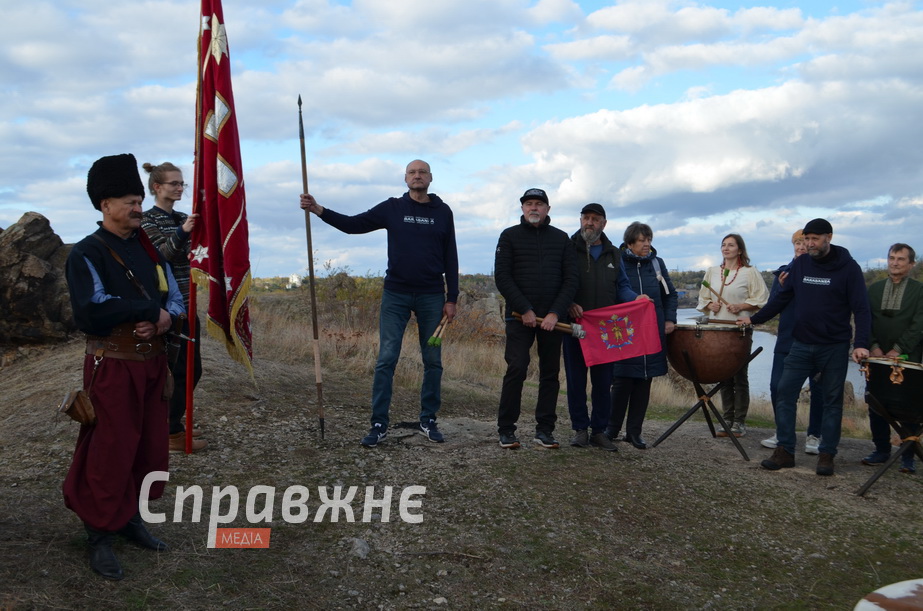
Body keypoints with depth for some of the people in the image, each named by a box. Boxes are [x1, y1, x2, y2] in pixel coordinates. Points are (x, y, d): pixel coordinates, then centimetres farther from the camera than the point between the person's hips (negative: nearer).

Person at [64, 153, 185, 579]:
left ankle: (131, 519, 30)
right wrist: (150, 310, -18)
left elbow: (175, 299, 10)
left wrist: (165, 318, -12)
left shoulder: (150, 249, 12)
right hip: (112, 366, -6)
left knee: (150, 450, 12)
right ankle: (99, 536, 14)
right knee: (110, 454, 0)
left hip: (152, 364, 7)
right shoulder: (87, 253, -10)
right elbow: (91, 311, -23)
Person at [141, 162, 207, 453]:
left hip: (186, 303, 8)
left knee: (192, 367, 12)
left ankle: (174, 421, 28)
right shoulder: (147, 219, -7)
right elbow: (159, 255, -19)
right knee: (180, 369, -6)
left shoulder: (182, 218, 15)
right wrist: (181, 233, -32)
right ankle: (173, 435, 5)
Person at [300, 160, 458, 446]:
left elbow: (450, 258, 5)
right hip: (395, 295, -1)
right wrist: (318, 209, -13)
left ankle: (428, 421, 17)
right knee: (386, 360, -3)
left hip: (431, 297, 1)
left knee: (433, 361, 5)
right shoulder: (392, 208, 4)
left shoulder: (443, 212, 5)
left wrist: (451, 299, 1)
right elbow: (354, 224, 0)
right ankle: (379, 424, 3)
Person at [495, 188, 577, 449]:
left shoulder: (561, 238, 11)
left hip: (552, 317, 3)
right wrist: (525, 310, -11)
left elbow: (571, 279, 5)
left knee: (550, 373, 4)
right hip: (519, 316, -3)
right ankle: (506, 430, 0)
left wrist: (555, 313, -7)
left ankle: (545, 430, 12)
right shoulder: (510, 236, 4)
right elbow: (502, 277, -3)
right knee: (516, 370, -9)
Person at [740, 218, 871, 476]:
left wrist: (861, 344, -22)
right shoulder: (800, 264, 4)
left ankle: (827, 455, 15)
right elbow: (782, 297, 12)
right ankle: (785, 451, 5)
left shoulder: (848, 267, -7)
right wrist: (754, 319, 8)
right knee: (785, 393, -3)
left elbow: (860, 308, -11)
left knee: (832, 400, 6)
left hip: (834, 347, -3)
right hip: (801, 345, 4)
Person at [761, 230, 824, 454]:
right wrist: (781, 288, -15)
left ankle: (814, 436, 17)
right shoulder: (783, 272, 8)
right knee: (777, 387, 2)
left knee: (818, 389, 4)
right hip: (787, 340, 3)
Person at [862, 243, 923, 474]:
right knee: (876, 407, 5)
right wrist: (873, 346, -7)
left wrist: (898, 350, -13)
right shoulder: (873, 290, 13)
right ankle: (881, 450, 16)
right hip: (877, 357, 3)